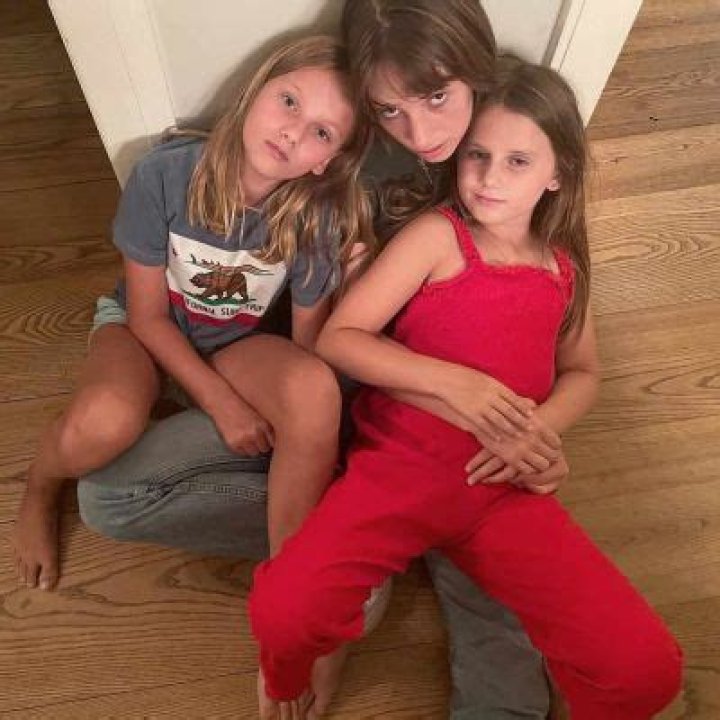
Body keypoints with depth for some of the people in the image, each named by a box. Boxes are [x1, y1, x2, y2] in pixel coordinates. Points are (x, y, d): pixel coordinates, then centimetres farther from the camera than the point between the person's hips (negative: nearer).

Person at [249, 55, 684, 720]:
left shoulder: (562, 265, 10)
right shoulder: (437, 235, -5)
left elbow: (582, 374, 18)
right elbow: (337, 338, -8)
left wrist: (540, 428, -5)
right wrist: (449, 380, -20)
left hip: (506, 490, 4)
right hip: (398, 467, -3)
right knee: (283, 613, -24)